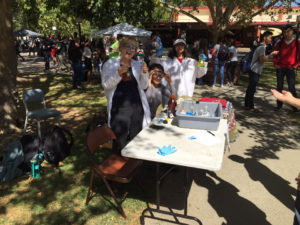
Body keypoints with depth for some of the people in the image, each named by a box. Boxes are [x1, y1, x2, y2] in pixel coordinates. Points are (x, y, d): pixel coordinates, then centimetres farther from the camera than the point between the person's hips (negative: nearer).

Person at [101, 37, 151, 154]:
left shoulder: (138, 65, 11)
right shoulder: (110, 64, 3)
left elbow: (143, 86, 10)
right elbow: (106, 85, -6)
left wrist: (145, 73, -8)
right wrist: (118, 73, -20)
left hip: (137, 107, 3)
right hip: (119, 109, -3)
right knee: (120, 142, 1)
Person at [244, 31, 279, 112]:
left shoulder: (262, 47, 18)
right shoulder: (262, 47, -14)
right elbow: (262, 60, -21)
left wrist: (270, 55, 15)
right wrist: (271, 54, -15)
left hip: (255, 71, 10)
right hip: (255, 71, -10)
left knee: (250, 89, 12)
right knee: (252, 89, -5)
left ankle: (247, 105, 19)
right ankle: (250, 107, 1)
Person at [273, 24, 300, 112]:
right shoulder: (280, 43, 5)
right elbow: (275, 54, 13)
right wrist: (275, 64, 0)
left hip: (290, 69, -3)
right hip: (280, 68, 3)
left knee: (291, 88, -3)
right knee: (279, 87, 6)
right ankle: (279, 105, 15)